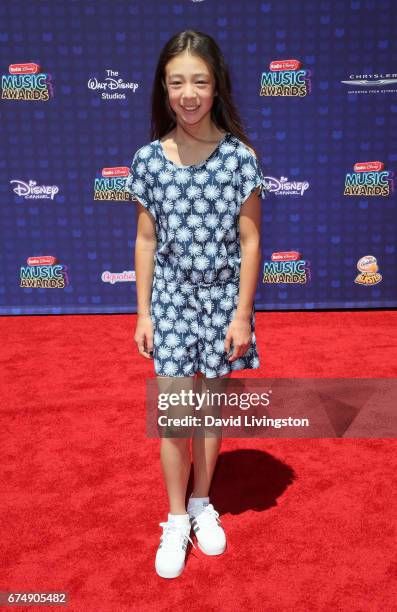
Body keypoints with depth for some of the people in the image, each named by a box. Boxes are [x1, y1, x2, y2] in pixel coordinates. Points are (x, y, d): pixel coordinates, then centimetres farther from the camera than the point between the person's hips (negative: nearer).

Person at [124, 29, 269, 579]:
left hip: (223, 295, 0)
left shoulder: (241, 157, -8)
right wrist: (143, 312, 1)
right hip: (171, 295, 1)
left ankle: (202, 505, 34)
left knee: (212, 406, 12)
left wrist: (242, 314, -8)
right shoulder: (148, 159, -4)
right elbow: (146, 240, 1)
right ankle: (176, 520, 24)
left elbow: (250, 241, -6)